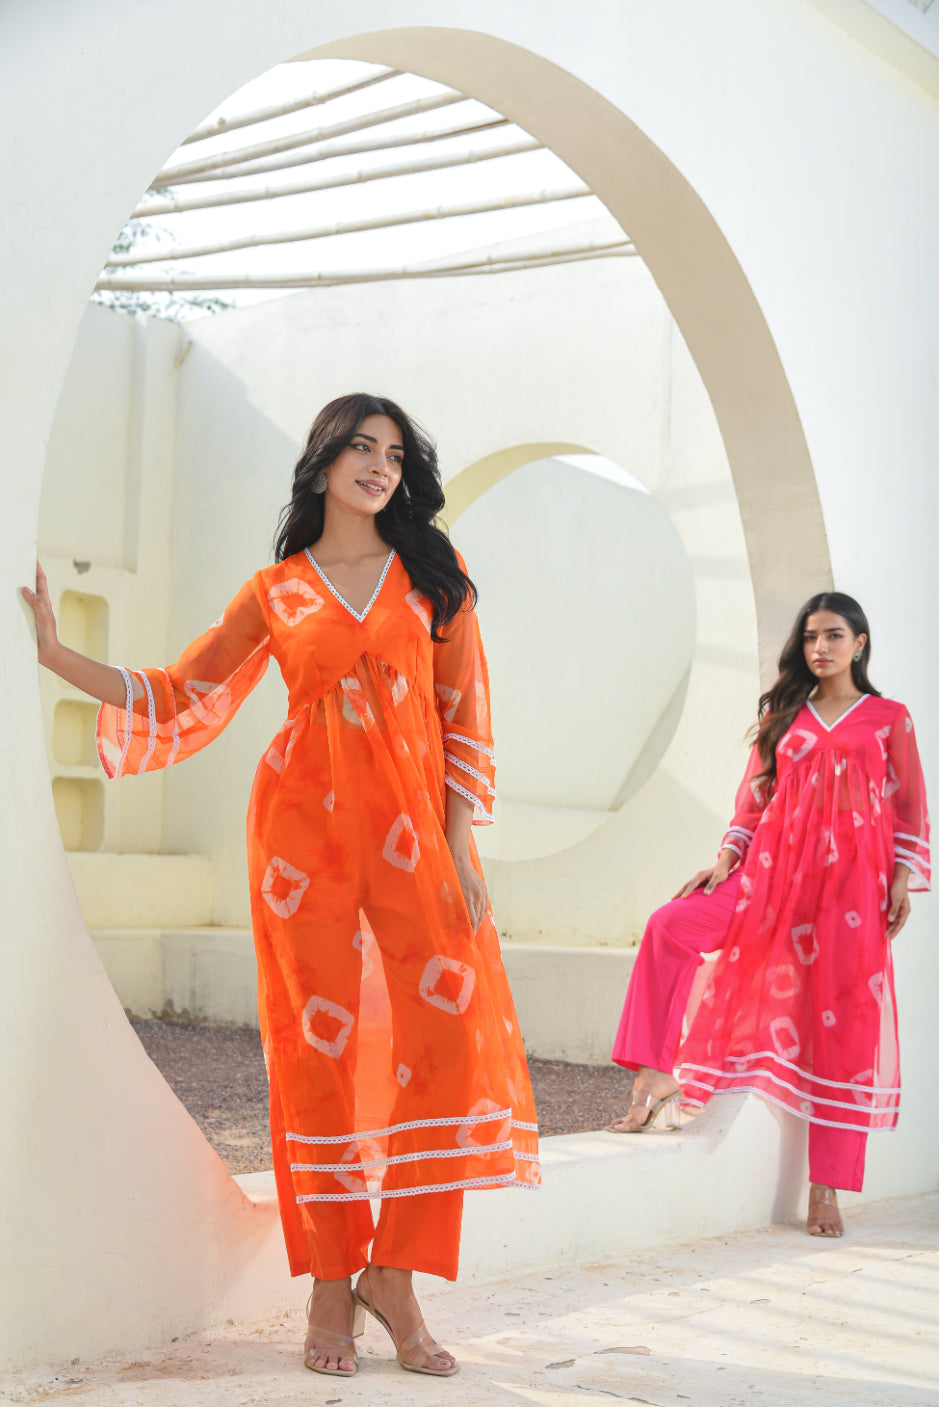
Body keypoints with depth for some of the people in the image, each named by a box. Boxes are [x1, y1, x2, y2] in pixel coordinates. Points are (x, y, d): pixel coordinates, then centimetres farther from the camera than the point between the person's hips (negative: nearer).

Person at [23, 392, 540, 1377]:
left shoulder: (434, 577, 11)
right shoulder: (275, 593, 10)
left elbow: (465, 715, 7)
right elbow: (178, 698, 9)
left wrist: (459, 849, -1)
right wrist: (56, 653, 0)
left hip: (414, 824, 1)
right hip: (304, 823, 0)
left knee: (450, 1031, -11)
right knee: (318, 1043, -3)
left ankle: (394, 1270, 0)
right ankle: (330, 1285, 8)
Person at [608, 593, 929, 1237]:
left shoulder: (890, 719, 9)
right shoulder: (782, 715, 15)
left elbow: (909, 808, 8)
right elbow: (755, 796, 14)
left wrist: (902, 881, -2)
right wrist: (727, 858, 1)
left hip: (851, 878, -2)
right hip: (773, 868, 2)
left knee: (842, 1023, -4)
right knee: (671, 928, -22)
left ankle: (826, 1189, 5)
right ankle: (658, 1078, -19)